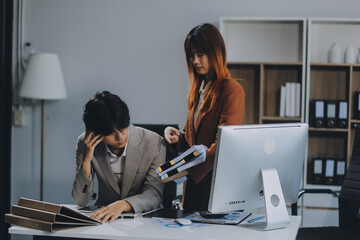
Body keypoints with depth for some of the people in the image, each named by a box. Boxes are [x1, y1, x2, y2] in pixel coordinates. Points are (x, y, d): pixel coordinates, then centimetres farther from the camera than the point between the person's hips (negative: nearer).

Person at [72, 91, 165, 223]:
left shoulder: (155, 143, -14)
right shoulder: (85, 143, -8)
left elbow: (155, 194, -15)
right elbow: (81, 201, -9)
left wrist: (123, 204, -33)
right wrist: (86, 160, -23)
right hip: (103, 215, 2)